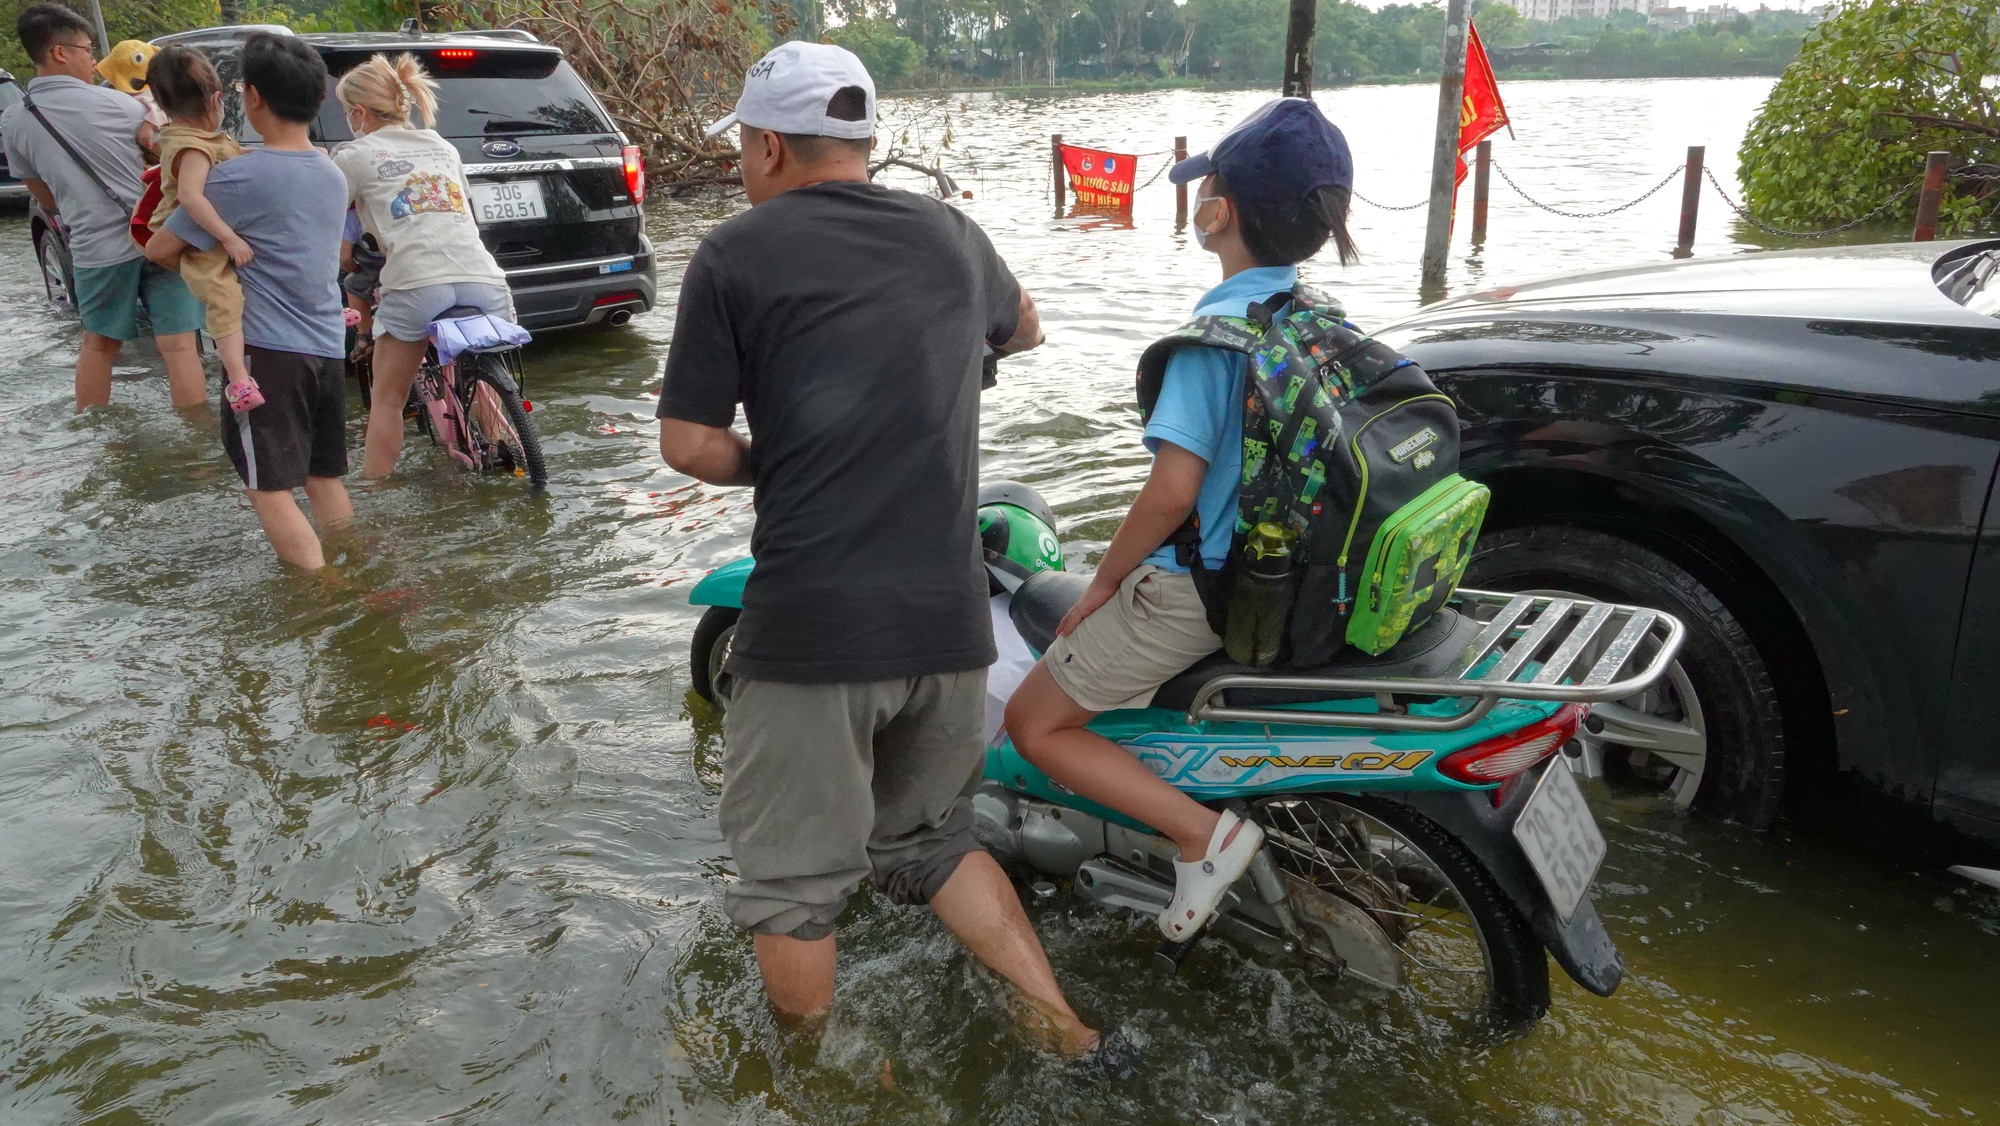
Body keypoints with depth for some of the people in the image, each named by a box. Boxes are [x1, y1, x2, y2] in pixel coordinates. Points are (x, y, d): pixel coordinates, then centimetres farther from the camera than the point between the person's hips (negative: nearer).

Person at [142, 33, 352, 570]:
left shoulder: (239, 176, -12)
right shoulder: (333, 175, 8)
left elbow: (160, 249, -4)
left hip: (268, 351, -7)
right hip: (328, 349, 7)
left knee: (270, 489, -2)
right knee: (325, 478, 15)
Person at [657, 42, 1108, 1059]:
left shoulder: (733, 256, -3)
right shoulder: (951, 235, 10)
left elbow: (689, 446, -5)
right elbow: (1024, 329, 30)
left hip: (810, 622, -5)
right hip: (948, 618, 5)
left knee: (793, 880, 12)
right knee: (929, 839, 24)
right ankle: (1065, 1027, 21)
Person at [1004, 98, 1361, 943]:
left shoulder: (1216, 329, -22)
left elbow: (1173, 490, -27)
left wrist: (1103, 582, -11)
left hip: (1198, 587, -9)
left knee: (1035, 724, 3)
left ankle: (1205, 833, -8)